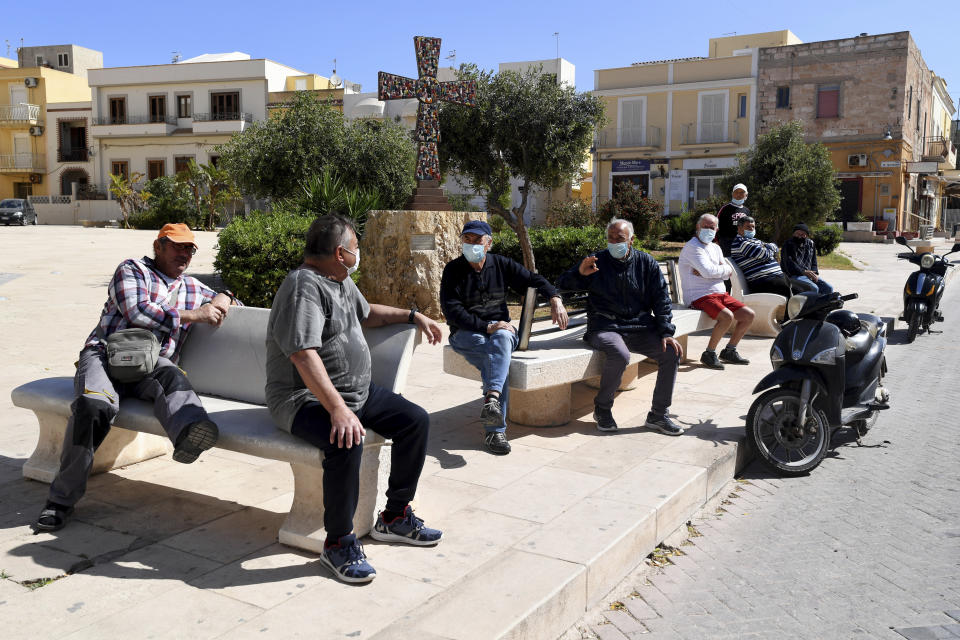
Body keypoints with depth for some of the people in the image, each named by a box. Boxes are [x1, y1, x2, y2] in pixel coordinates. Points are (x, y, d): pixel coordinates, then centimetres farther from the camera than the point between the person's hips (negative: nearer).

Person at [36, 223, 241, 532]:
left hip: (151, 364, 3)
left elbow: (223, 298, 44)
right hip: (106, 354, -3)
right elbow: (137, 312, -6)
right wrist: (193, 315, -4)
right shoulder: (132, 269, 11)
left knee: (172, 377, -35)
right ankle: (62, 497, -22)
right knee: (94, 405, -33)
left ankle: (188, 432, -68)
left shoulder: (192, 288, 28)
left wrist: (222, 300, 17)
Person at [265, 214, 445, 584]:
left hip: (356, 391, 10)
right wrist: (337, 409, -39)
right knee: (348, 442, -36)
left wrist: (412, 316, 27)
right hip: (306, 399, -10)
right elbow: (304, 356, -31)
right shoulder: (304, 287, -20)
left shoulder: (341, 282, 13)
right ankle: (338, 542, -17)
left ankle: (395, 517, 13)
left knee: (416, 421, 2)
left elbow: (366, 313, 35)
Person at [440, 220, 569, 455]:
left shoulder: (501, 264, 7)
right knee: (498, 360, -33)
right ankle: (496, 430, -38)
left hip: (499, 328, 2)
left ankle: (491, 400, -53)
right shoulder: (453, 270, -2)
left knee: (502, 339, -36)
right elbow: (452, 310, -10)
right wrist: (486, 327, -20)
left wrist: (555, 299, -10)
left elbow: (533, 279, 10)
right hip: (466, 333, -2)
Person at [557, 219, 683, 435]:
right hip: (605, 326, -3)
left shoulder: (646, 263, 10)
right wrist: (580, 273, -18)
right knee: (620, 355, -34)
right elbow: (562, 284, 4)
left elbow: (661, 300, 9)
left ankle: (658, 414, -1)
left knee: (672, 353, -17)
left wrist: (666, 332, -4)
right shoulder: (597, 261, 4)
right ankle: (602, 408, -8)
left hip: (640, 326, 3)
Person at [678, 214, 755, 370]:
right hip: (699, 297, -9)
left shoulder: (715, 248, 21)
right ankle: (709, 354, -13)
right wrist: (726, 268, 0)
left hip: (719, 293, 9)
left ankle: (729, 351, 15)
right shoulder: (692, 247, -7)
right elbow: (709, 271, -20)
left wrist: (708, 271, -10)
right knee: (727, 316, -30)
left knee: (748, 315, 0)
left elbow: (727, 274, 8)